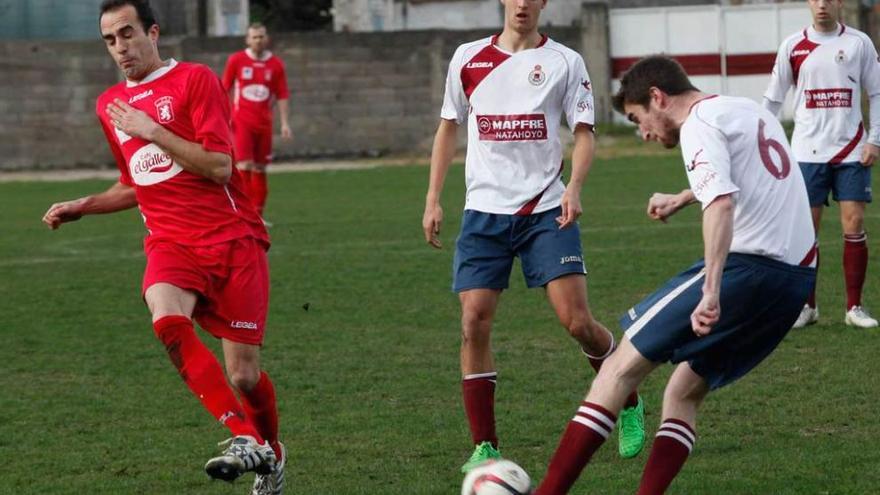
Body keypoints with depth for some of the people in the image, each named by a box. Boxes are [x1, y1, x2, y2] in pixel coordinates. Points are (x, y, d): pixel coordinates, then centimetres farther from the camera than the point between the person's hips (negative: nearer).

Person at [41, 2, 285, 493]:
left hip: (233, 239, -4)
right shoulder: (110, 105, 15)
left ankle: (271, 450, 30)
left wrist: (152, 131, -15)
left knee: (244, 375, -2)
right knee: (168, 320, -31)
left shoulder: (195, 80, -4)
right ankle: (245, 438, -29)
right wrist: (82, 207, 15)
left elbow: (219, 167, -14)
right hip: (171, 244, 4)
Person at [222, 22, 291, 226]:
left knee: (260, 169, 7)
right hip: (241, 121, -3)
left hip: (264, 123, 3)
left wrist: (284, 123, 1)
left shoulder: (276, 64, 4)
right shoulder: (236, 60, -1)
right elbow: (225, 90, 6)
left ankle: (257, 214, 14)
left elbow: (282, 95, 7)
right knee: (244, 166, -12)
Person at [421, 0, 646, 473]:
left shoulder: (564, 62, 3)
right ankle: (484, 447, 1)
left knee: (577, 321, -9)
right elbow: (448, 127, 17)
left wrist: (573, 189, -17)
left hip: (545, 209, -2)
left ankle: (629, 405, 18)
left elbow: (583, 132, 1)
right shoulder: (468, 58, 9)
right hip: (484, 210, 2)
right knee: (474, 323, -8)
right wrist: (432, 200, 10)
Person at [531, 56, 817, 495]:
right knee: (684, 393, 15)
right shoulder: (749, 111, 23)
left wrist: (711, 291, -33)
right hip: (798, 274, 9)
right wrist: (681, 199, 62)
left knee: (623, 366, -5)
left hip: (746, 264, -9)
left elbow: (721, 202, -24)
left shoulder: (700, 125, -6)